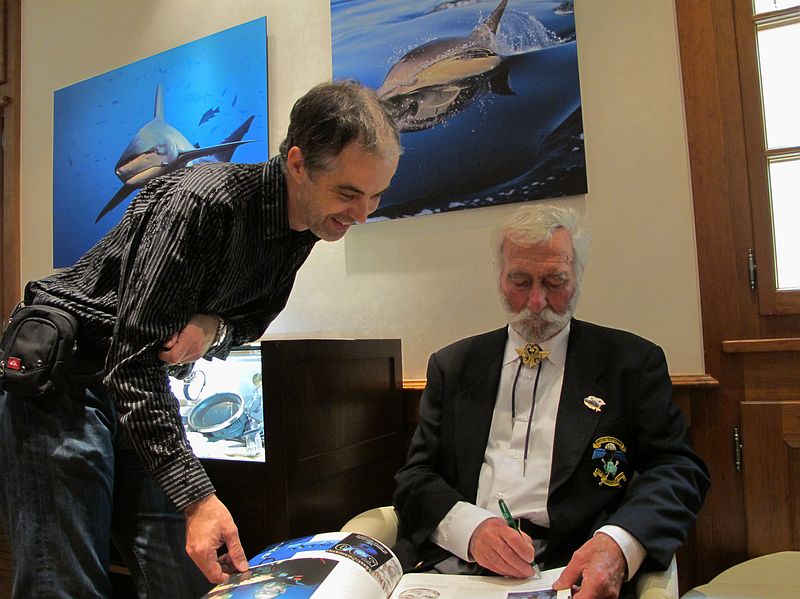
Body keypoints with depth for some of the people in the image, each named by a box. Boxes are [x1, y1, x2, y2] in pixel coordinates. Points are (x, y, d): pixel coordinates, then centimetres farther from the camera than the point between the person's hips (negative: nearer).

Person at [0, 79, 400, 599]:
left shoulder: (304, 225, -3)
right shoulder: (201, 203, -27)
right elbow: (133, 363, -27)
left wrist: (214, 330, -16)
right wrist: (196, 496, -30)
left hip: (142, 388, 7)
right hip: (62, 375, -6)